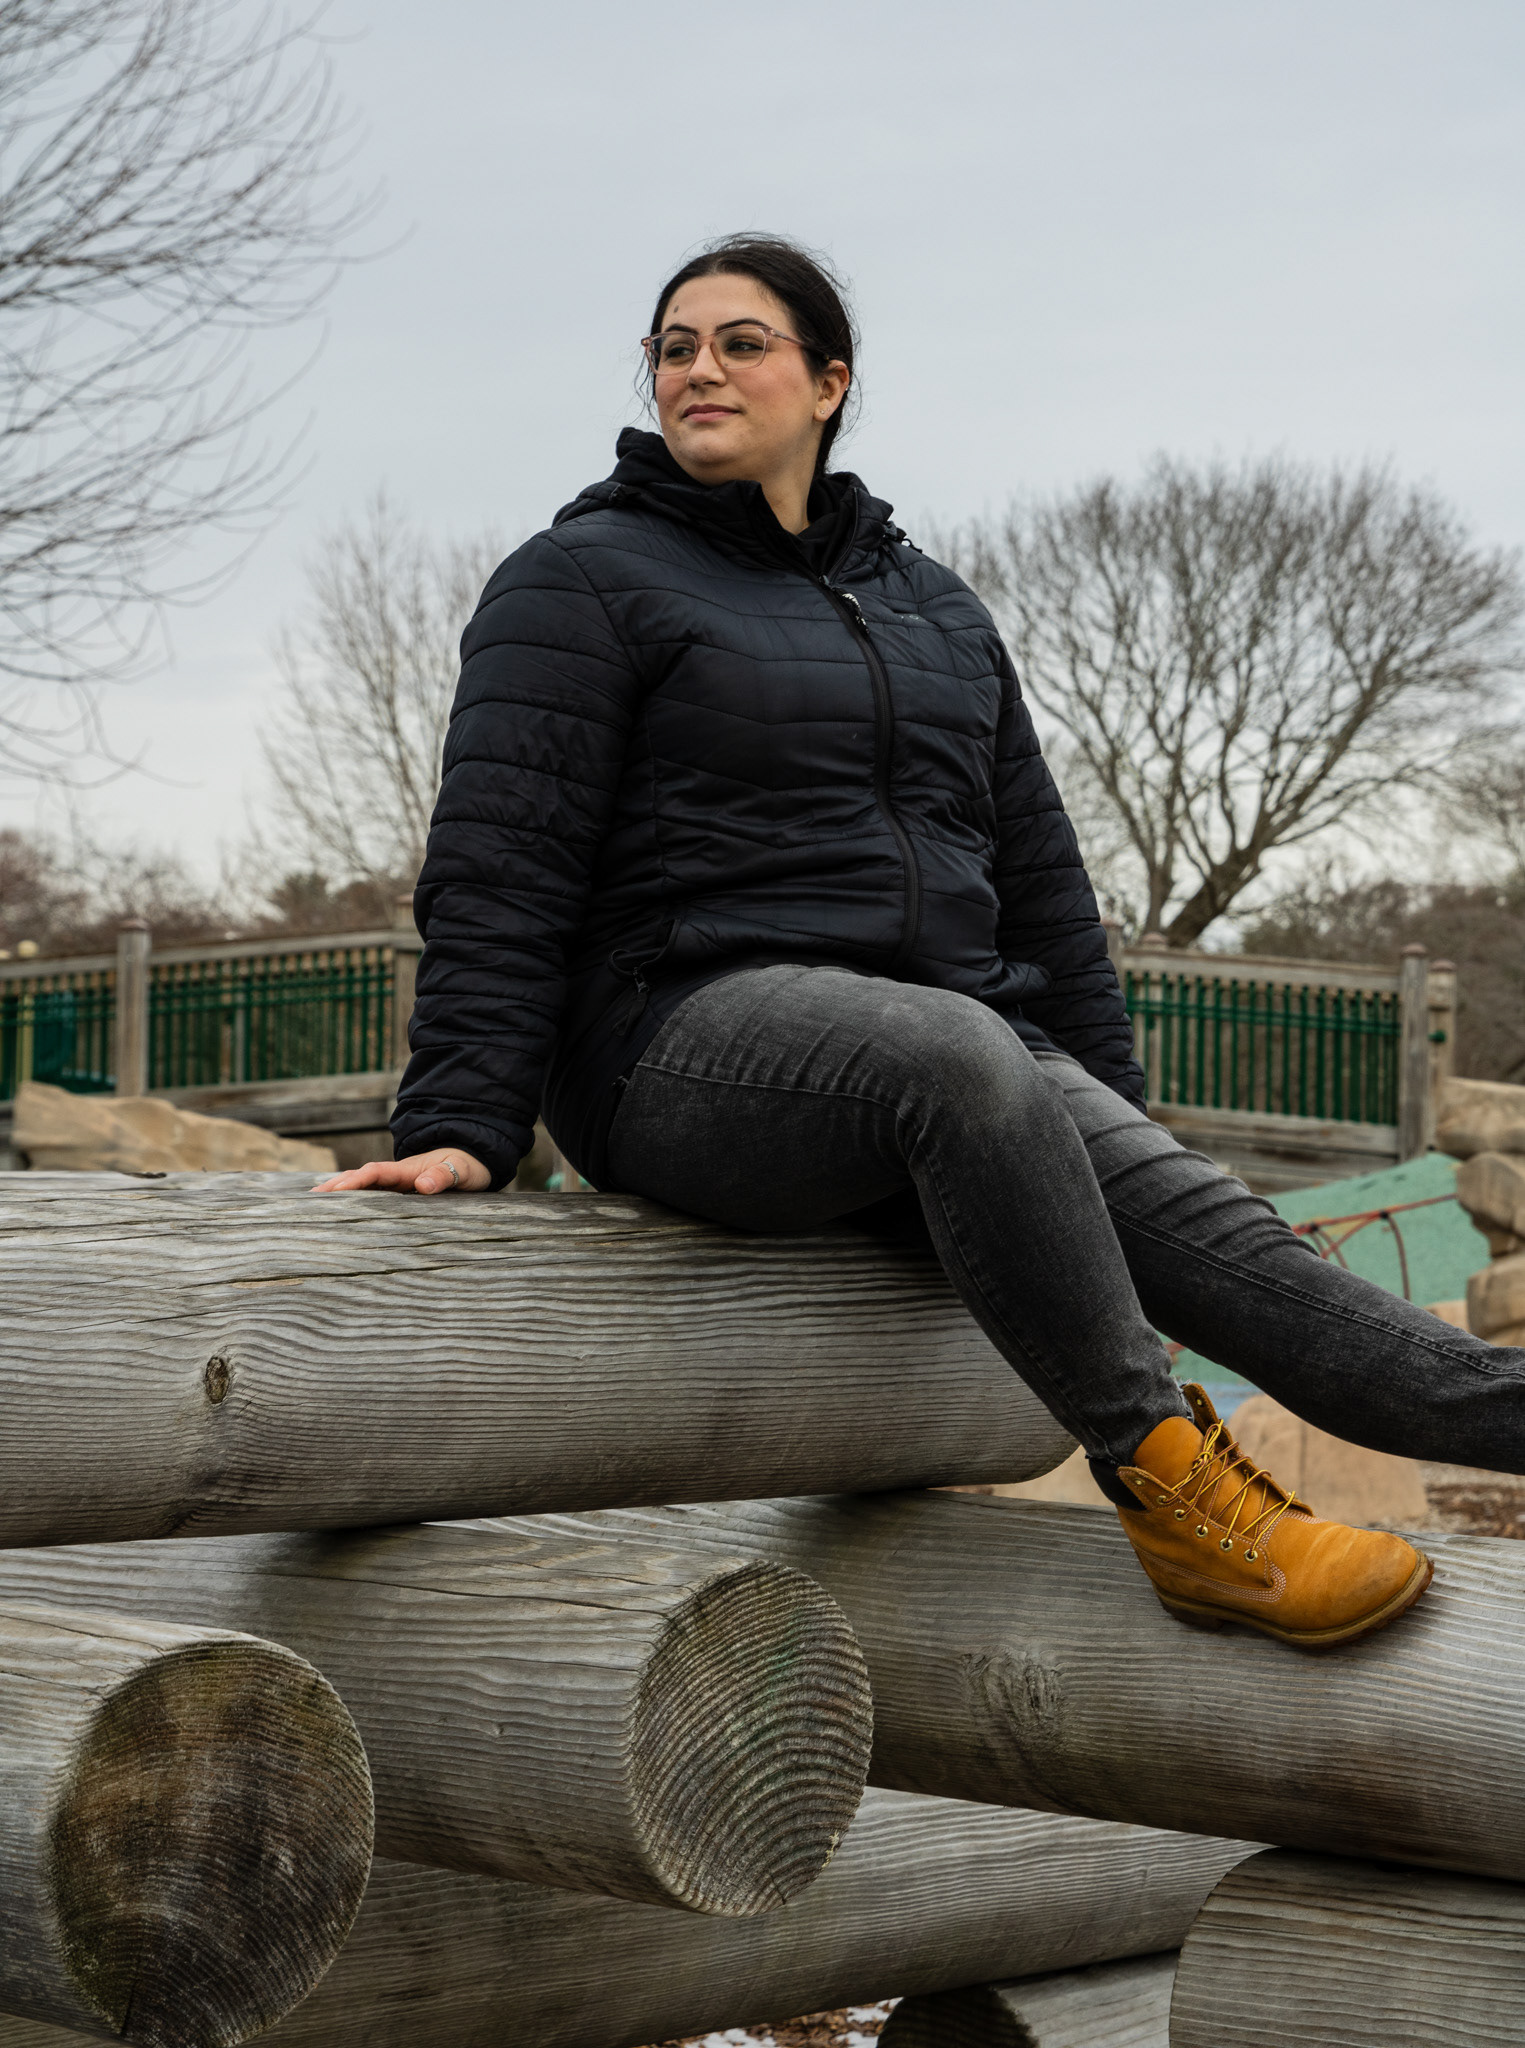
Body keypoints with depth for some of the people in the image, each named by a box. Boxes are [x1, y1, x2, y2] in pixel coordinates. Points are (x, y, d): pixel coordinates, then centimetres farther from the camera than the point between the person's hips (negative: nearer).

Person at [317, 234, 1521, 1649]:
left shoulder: (931, 606, 23)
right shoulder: (583, 581, 5)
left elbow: (1036, 872, 27)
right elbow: (499, 873, -3)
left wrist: (1106, 1111, 22)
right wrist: (461, 1126, -15)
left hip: (953, 1034, 6)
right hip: (686, 1039, -6)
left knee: (1179, 1211, -19)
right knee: (960, 1054, -37)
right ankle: (1165, 1483, -33)